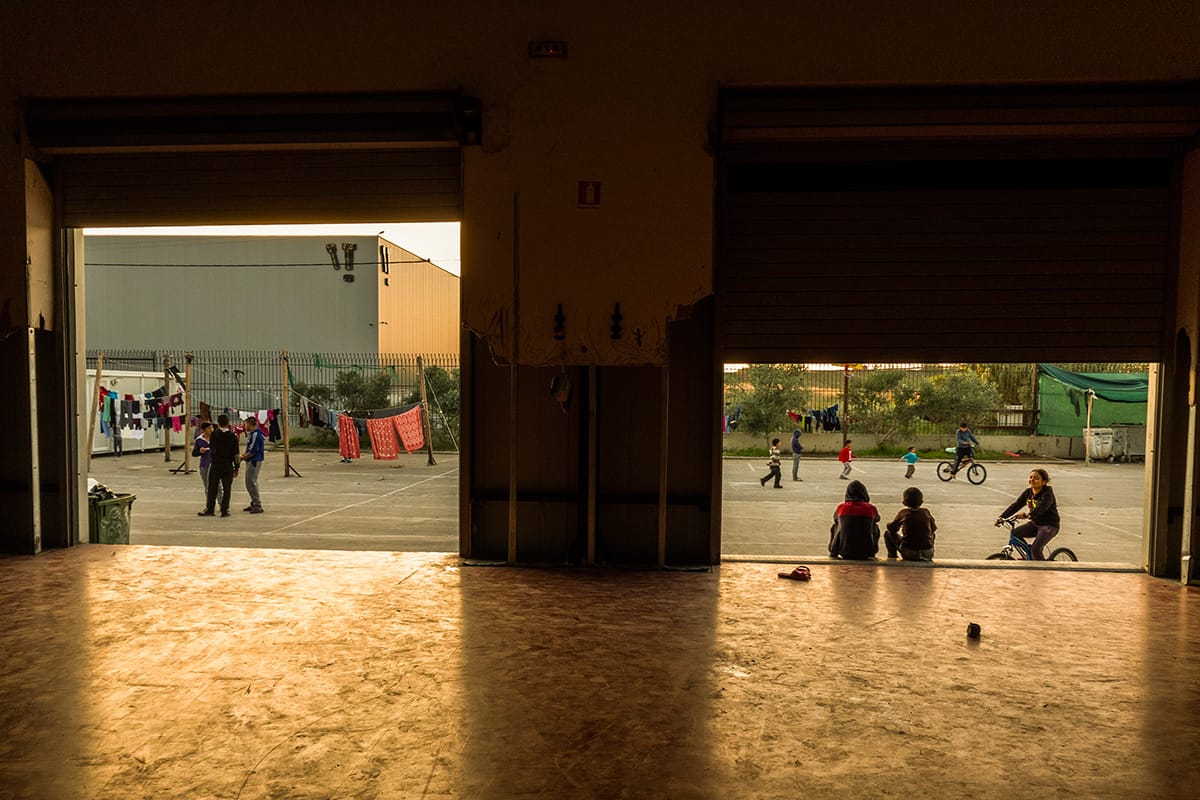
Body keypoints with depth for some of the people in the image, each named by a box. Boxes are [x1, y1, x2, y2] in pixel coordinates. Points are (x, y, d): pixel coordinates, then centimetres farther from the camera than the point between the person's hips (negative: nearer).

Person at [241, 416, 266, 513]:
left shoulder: (256, 434, -17)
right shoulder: (252, 433, 15)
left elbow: (253, 451, -21)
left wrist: (243, 458, -11)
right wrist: (244, 454, 10)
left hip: (254, 461, -10)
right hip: (251, 461, 10)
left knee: (252, 483, -9)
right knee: (249, 483, 15)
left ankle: (258, 505, -6)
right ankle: (254, 503, 23)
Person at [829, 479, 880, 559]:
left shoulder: (841, 508, -3)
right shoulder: (871, 509, -4)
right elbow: (877, 519, 21)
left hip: (844, 553, 0)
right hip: (865, 554, 0)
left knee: (835, 527, 25)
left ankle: (833, 553, 32)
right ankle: (872, 554, 34)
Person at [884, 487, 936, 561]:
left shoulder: (903, 512, -2)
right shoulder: (926, 512, 4)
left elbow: (891, 528, 10)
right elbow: (934, 528, 19)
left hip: (908, 553, -3)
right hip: (927, 554, 3)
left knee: (887, 532, 15)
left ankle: (892, 556, 22)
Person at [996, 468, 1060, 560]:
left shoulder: (1047, 493, -18)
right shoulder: (1028, 492, 2)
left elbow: (1041, 508, -35)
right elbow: (1016, 505, -7)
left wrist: (1028, 515, -50)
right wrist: (1002, 516, -19)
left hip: (1050, 525, -7)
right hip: (1035, 523, 7)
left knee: (1036, 548, -24)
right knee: (1015, 533, -13)